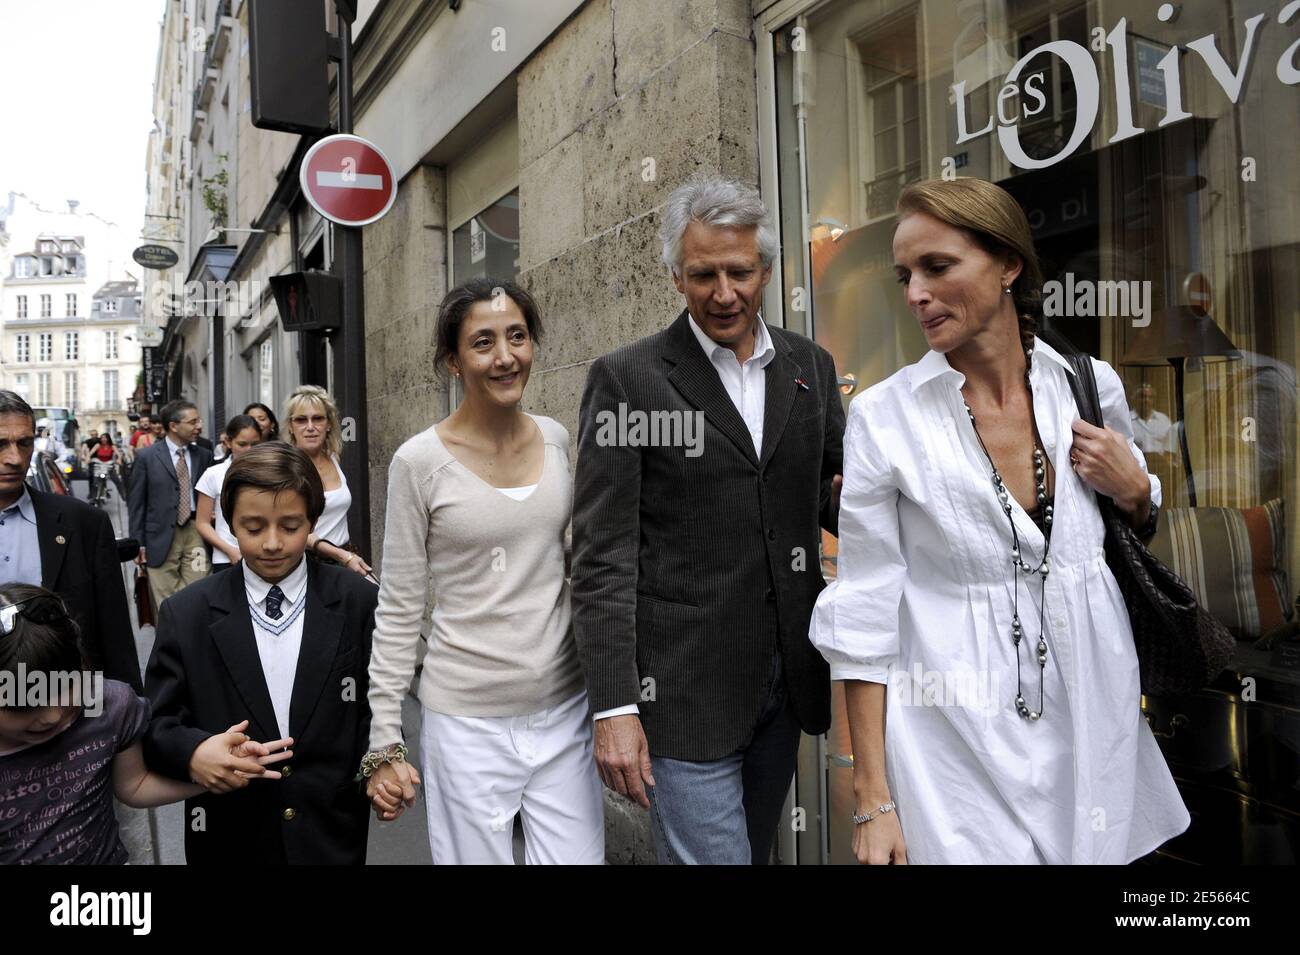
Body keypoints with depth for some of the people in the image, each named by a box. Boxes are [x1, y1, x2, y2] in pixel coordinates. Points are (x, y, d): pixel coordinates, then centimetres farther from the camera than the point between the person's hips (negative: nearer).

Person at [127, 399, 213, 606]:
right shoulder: (147, 457, -1)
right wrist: (138, 542, -2)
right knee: (167, 604, 4)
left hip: (196, 532, 2)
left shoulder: (203, 456, 7)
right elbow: (136, 502, 1)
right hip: (162, 535, -2)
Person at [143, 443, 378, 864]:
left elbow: (375, 708, 0)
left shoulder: (358, 602, -6)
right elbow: (156, 724, -4)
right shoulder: (185, 615, -5)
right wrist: (191, 752, -24)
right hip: (229, 840, 0)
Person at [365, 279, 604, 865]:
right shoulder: (420, 461, -9)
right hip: (467, 722, -3)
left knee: (578, 855, 9)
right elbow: (399, 611, -4)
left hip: (565, 709, 4)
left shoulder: (557, 440, 2)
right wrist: (384, 743, -4)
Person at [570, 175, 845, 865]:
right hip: (683, 687, -5)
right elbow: (602, 555, -10)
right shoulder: (627, 379, -7)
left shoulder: (810, 366, 7)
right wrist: (614, 707, -13)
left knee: (754, 849, 20)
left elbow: (832, 497, 15)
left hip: (786, 675, 5)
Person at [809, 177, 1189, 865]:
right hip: (958, 742, -3)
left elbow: (1145, 534, 15)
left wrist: (1133, 490, -9)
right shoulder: (882, 416, -13)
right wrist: (873, 802, -11)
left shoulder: (1091, 385, -3)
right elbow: (864, 615, -11)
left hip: (1094, 723, 4)